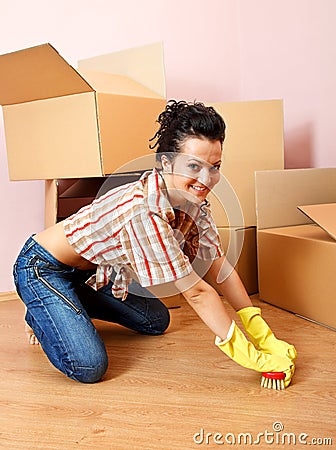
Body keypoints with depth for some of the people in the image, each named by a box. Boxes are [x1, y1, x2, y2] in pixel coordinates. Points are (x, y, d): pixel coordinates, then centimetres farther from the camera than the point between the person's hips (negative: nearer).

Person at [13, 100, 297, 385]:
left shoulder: (195, 201, -12)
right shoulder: (143, 211, -38)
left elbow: (218, 267, -8)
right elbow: (196, 292, -34)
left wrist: (264, 337, -11)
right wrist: (253, 358, -26)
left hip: (95, 271, 8)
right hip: (43, 269, -8)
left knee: (156, 322, 16)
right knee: (89, 367, -19)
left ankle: (73, 305, 29)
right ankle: (40, 315, 11)